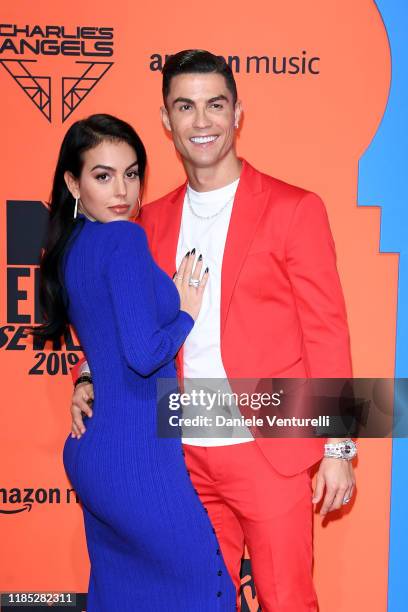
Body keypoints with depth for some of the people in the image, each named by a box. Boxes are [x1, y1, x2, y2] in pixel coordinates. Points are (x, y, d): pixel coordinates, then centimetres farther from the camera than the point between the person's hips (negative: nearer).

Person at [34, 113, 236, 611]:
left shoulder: (68, 248, 11)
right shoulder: (124, 239, -16)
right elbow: (143, 354, -24)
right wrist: (186, 313, -7)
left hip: (91, 452, 9)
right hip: (134, 457, -9)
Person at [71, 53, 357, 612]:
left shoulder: (293, 209, -5)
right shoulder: (153, 220, 8)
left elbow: (326, 331, -5)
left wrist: (337, 447, -6)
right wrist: (91, 377, -2)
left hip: (269, 454, -4)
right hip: (187, 455, 4)